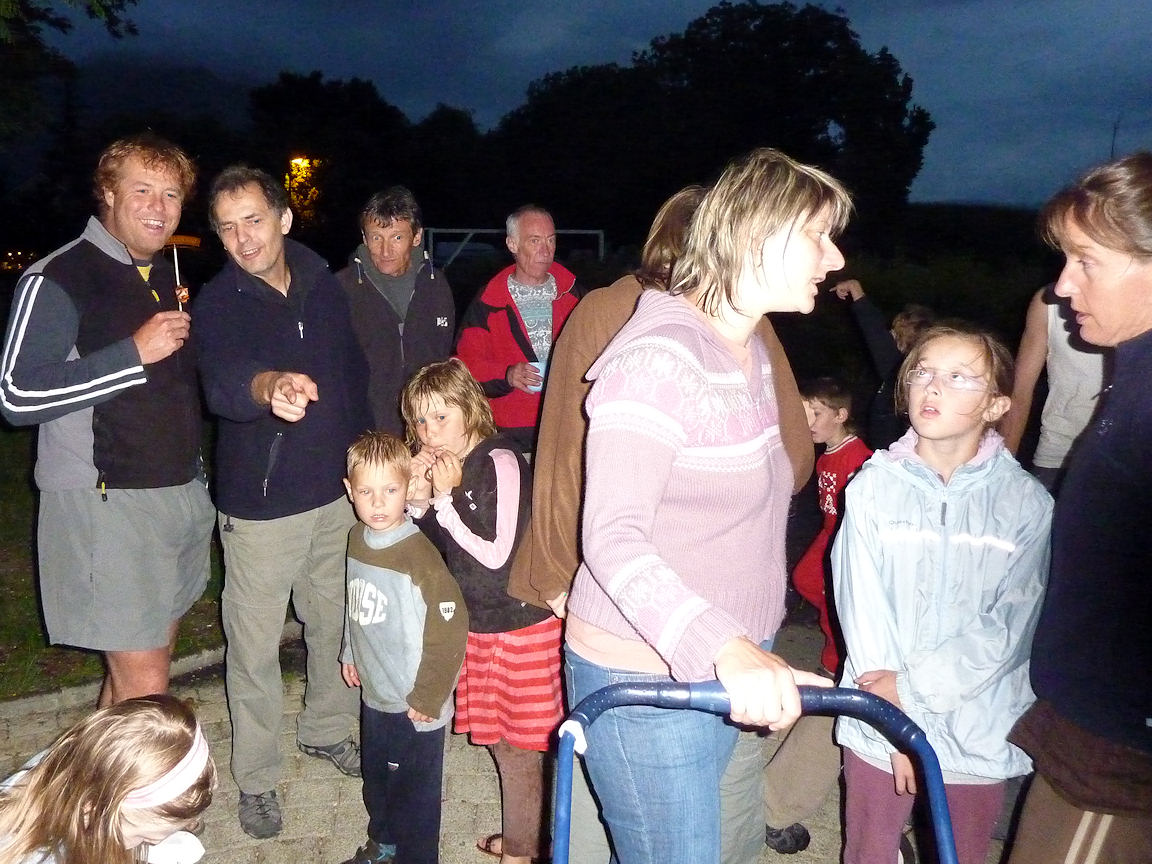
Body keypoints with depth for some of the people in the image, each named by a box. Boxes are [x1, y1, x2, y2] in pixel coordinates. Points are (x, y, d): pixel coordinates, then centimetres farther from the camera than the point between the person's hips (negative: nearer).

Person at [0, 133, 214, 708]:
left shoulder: (166, 277, 14)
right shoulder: (58, 280, -10)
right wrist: (134, 353, -23)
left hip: (179, 495, 8)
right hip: (104, 503, -7)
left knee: (147, 660, 14)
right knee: (145, 685, -6)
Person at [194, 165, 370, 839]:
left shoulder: (323, 285, 1)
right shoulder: (219, 303, -12)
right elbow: (222, 380, -33)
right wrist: (270, 385, -56)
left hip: (337, 490, 4)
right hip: (260, 504, -4)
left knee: (335, 624, 19)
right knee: (255, 646, 6)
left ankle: (327, 729, 42)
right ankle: (257, 778, 26)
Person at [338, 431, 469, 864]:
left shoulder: (419, 555, -26)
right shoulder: (357, 539, -3)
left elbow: (450, 629, -25)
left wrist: (428, 698, -19)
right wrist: (350, 654, 17)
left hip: (414, 704, -8)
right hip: (374, 692, 8)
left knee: (415, 790, 10)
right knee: (376, 777, 27)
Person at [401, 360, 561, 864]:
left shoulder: (500, 463, -18)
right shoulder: (442, 466, 4)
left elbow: (496, 555, -19)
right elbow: (433, 552, 10)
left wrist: (445, 500, -21)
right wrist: (421, 502, -6)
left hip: (518, 628, -7)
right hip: (475, 625, 8)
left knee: (519, 747, 6)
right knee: (498, 741, 19)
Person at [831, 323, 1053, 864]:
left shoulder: (1026, 503, -7)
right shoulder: (873, 486, -7)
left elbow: (1010, 624, -9)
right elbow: (862, 610, -8)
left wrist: (912, 687, -14)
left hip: (979, 732, 0)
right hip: (880, 723, 0)